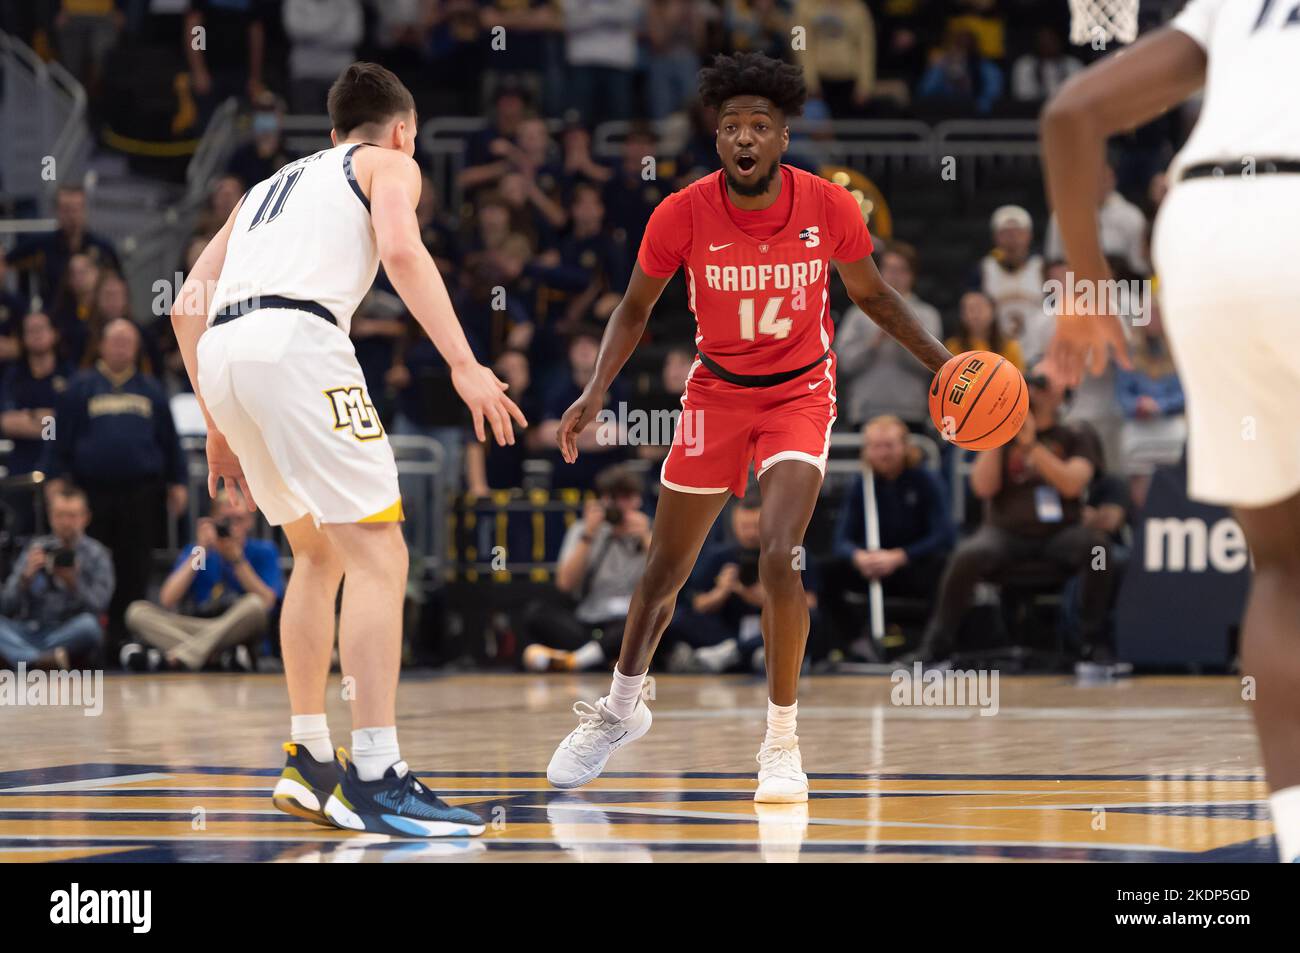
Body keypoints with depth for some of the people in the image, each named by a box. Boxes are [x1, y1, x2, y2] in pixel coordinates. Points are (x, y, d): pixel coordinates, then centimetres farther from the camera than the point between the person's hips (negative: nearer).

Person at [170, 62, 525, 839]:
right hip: (298, 337, -7)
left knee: (319, 552, 23)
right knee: (378, 555, -8)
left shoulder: (273, 185, 35)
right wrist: (464, 365, -11)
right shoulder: (388, 164, 18)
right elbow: (400, 251, -5)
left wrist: (218, 428, 31)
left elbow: (189, 303, 28)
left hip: (220, 351, 7)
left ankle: (310, 762, 22)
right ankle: (375, 776, -18)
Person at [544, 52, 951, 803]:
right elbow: (636, 310, -2)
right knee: (666, 568, 12)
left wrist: (943, 361, -8)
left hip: (800, 394, -1)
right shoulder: (683, 216, -18)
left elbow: (872, 295, 1)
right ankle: (622, 707, 38)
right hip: (716, 394, 2)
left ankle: (783, 741, -7)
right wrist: (597, 391, -15)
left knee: (779, 555, -22)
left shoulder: (830, 208, -17)